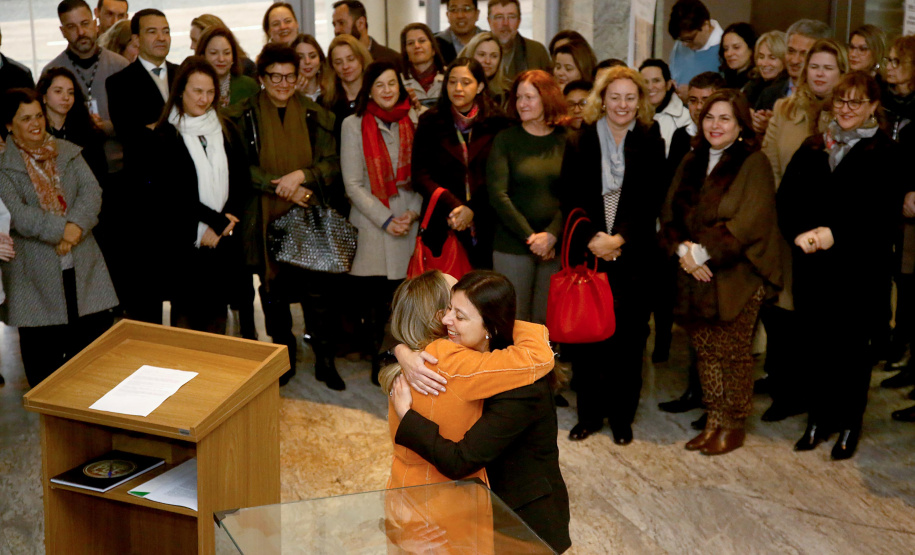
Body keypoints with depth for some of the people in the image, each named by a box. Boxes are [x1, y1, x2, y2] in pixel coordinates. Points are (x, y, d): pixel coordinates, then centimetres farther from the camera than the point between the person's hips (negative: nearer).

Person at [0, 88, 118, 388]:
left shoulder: (68, 152, 11)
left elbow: (91, 192, -2)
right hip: (35, 273, -4)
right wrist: (61, 229, -23)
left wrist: (76, 226, -20)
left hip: (82, 265, 4)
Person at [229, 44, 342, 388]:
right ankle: (284, 356, 25)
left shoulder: (315, 115, 6)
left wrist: (301, 175, -16)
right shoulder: (243, 116, 2)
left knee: (317, 290, -2)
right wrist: (280, 187, -14)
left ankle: (325, 360, 11)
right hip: (265, 218, 0)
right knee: (274, 290, 9)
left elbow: (332, 163, 2)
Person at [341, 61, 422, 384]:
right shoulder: (353, 125, 2)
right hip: (370, 226, -1)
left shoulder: (415, 122, 7)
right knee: (374, 296, 0)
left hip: (410, 223, 1)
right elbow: (352, 183, -1)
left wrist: (413, 212, -4)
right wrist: (386, 220, -7)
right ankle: (379, 360, 13)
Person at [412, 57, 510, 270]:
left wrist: (473, 211, -10)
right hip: (442, 229, 0)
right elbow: (420, 176, 2)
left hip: (484, 228, 0)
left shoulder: (496, 124, 5)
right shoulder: (431, 123, 7)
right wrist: (454, 206, -11)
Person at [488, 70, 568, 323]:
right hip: (512, 246, -1)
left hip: (556, 247, 1)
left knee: (546, 322, 5)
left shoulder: (568, 140, 5)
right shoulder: (505, 139, 1)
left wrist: (551, 235, -13)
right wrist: (529, 236, -10)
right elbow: (497, 194, -6)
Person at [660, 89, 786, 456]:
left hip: (736, 277, -5)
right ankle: (714, 421, 20)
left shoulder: (753, 164, -5)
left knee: (734, 353, 2)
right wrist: (683, 250, -9)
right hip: (696, 275, 5)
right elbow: (670, 214, 9)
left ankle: (734, 425, 14)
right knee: (705, 350, 9)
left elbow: (749, 222, -15)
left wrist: (703, 252, -16)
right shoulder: (691, 163, 13)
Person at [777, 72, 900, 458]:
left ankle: (849, 425, 18)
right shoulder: (812, 149, 12)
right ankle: (820, 418, 22)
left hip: (859, 269, -4)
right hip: (811, 267, 4)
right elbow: (787, 198, 4)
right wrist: (800, 233, -14)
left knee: (850, 346, 4)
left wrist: (836, 234, -21)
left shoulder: (885, 154, -2)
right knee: (815, 343, 7)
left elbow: (882, 213, -11)